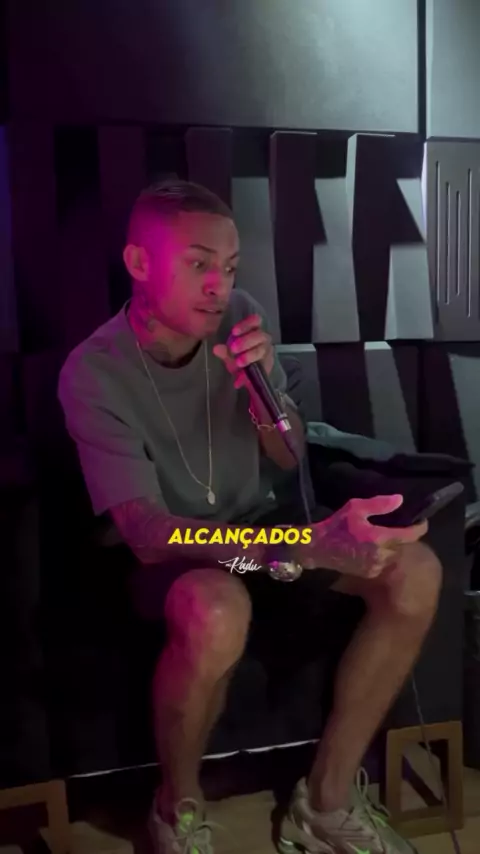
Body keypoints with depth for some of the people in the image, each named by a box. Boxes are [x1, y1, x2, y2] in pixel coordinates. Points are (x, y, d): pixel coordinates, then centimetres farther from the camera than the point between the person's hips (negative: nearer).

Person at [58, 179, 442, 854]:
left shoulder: (242, 318, -9)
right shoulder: (93, 374, -21)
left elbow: (289, 463, -3)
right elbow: (147, 533, -28)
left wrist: (260, 391, -26)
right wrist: (306, 546, -40)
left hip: (258, 521, 5)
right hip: (175, 549, -4)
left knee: (415, 569, -18)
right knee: (215, 613, -40)